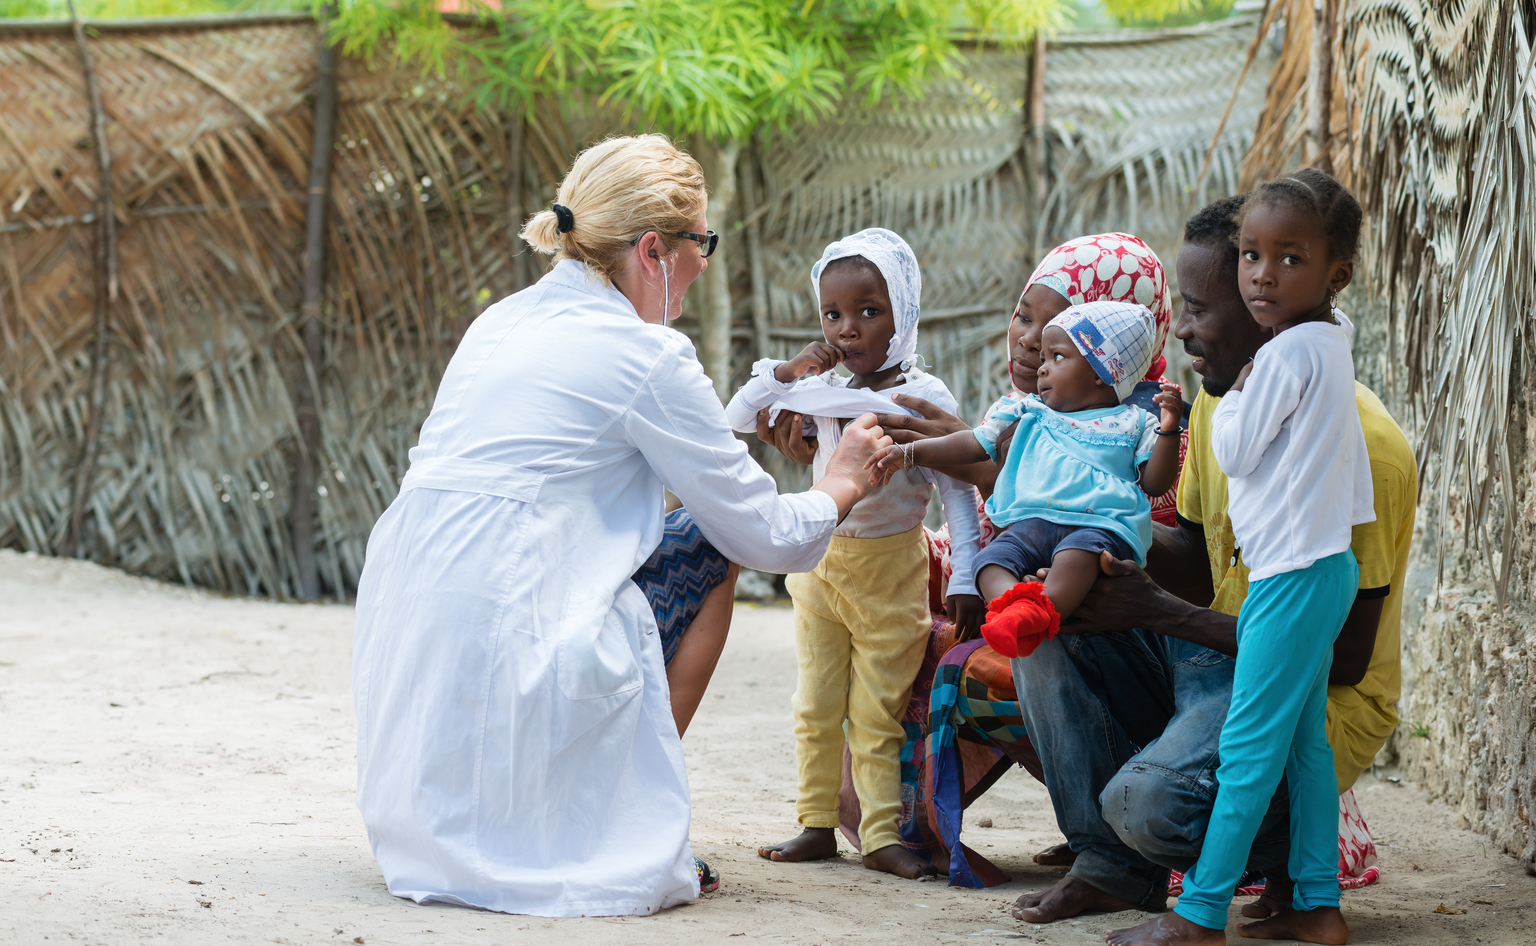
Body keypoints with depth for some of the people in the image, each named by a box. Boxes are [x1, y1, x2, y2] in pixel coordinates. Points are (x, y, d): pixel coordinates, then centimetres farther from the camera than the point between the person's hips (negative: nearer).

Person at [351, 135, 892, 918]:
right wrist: (843, 484, 25)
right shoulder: (648, 358, -4)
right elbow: (763, 536, 3)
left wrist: (735, 452, 36)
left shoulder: (502, 322, 18)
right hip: (497, 639, -8)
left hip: (397, 632, 8)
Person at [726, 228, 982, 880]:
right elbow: (734, 422, 5)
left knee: (877, 715, -1)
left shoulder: (925, 397, -11)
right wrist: (784, 373, -11)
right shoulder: (822, 387, -1)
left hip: (891, 570, -4)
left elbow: (958, 493, -9)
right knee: (816, 710, 8)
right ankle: (817, 825, 15)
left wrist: (964, 579, -15)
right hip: (821, 563, 4)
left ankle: (881, 836, 2)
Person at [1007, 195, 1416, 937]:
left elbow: (1342, 656, -24)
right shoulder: (1218, 402, 4)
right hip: (1215, 653, 9)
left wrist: (1162, 613, -22)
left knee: (1148, 804, -31)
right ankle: (1111, 867, 2)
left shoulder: (1357, 445, -24)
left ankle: (1293, 856, 2)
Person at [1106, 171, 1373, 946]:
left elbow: (1234, 453, -12)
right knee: (1303, 742, 13)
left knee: (1249, 748, -7)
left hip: (1294, 572, -10)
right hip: (1322, 563, 10)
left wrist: (1234, 396, 3)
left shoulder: (1290, 352, -17)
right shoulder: (1331, 340, 10)